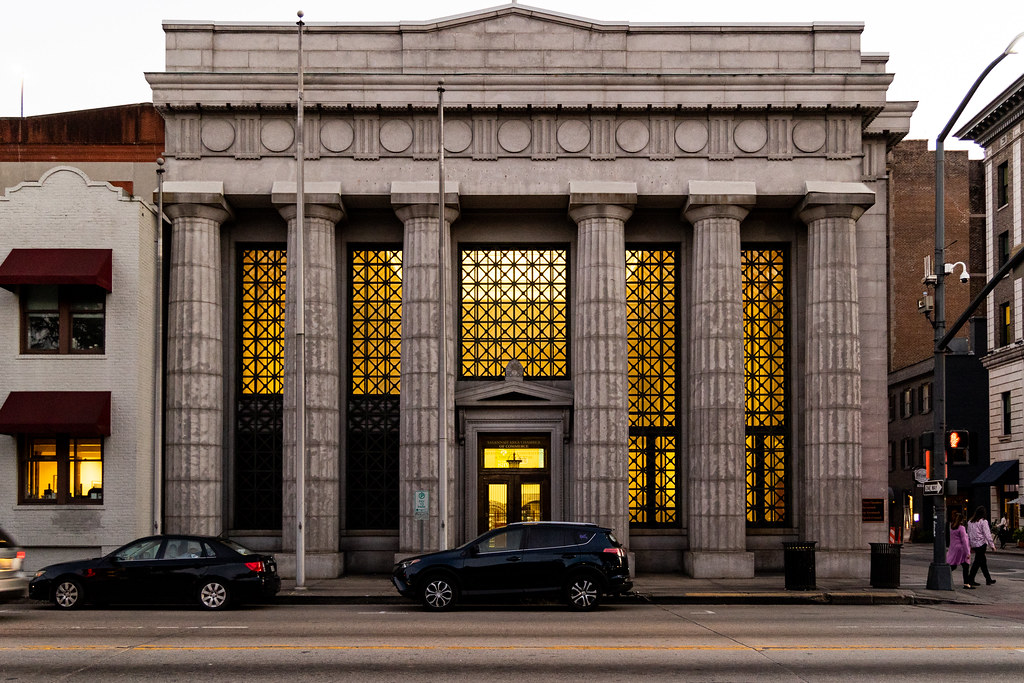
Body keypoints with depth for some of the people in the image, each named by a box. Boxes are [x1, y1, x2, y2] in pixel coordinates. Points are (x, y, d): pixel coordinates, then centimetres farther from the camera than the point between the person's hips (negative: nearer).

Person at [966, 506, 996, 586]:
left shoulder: (970, 522, 11)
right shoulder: (983, 521, -10)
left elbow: (968, 534, 15)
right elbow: (987, 534, -13)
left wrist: (970, 546, 21)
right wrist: (992, 544, -7)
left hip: (974, 544, 7)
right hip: (981, 544, -7)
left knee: (983, 561, 15)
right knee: (977, 562, -2)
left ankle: (988, 579, 19)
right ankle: (970, 579, -4)